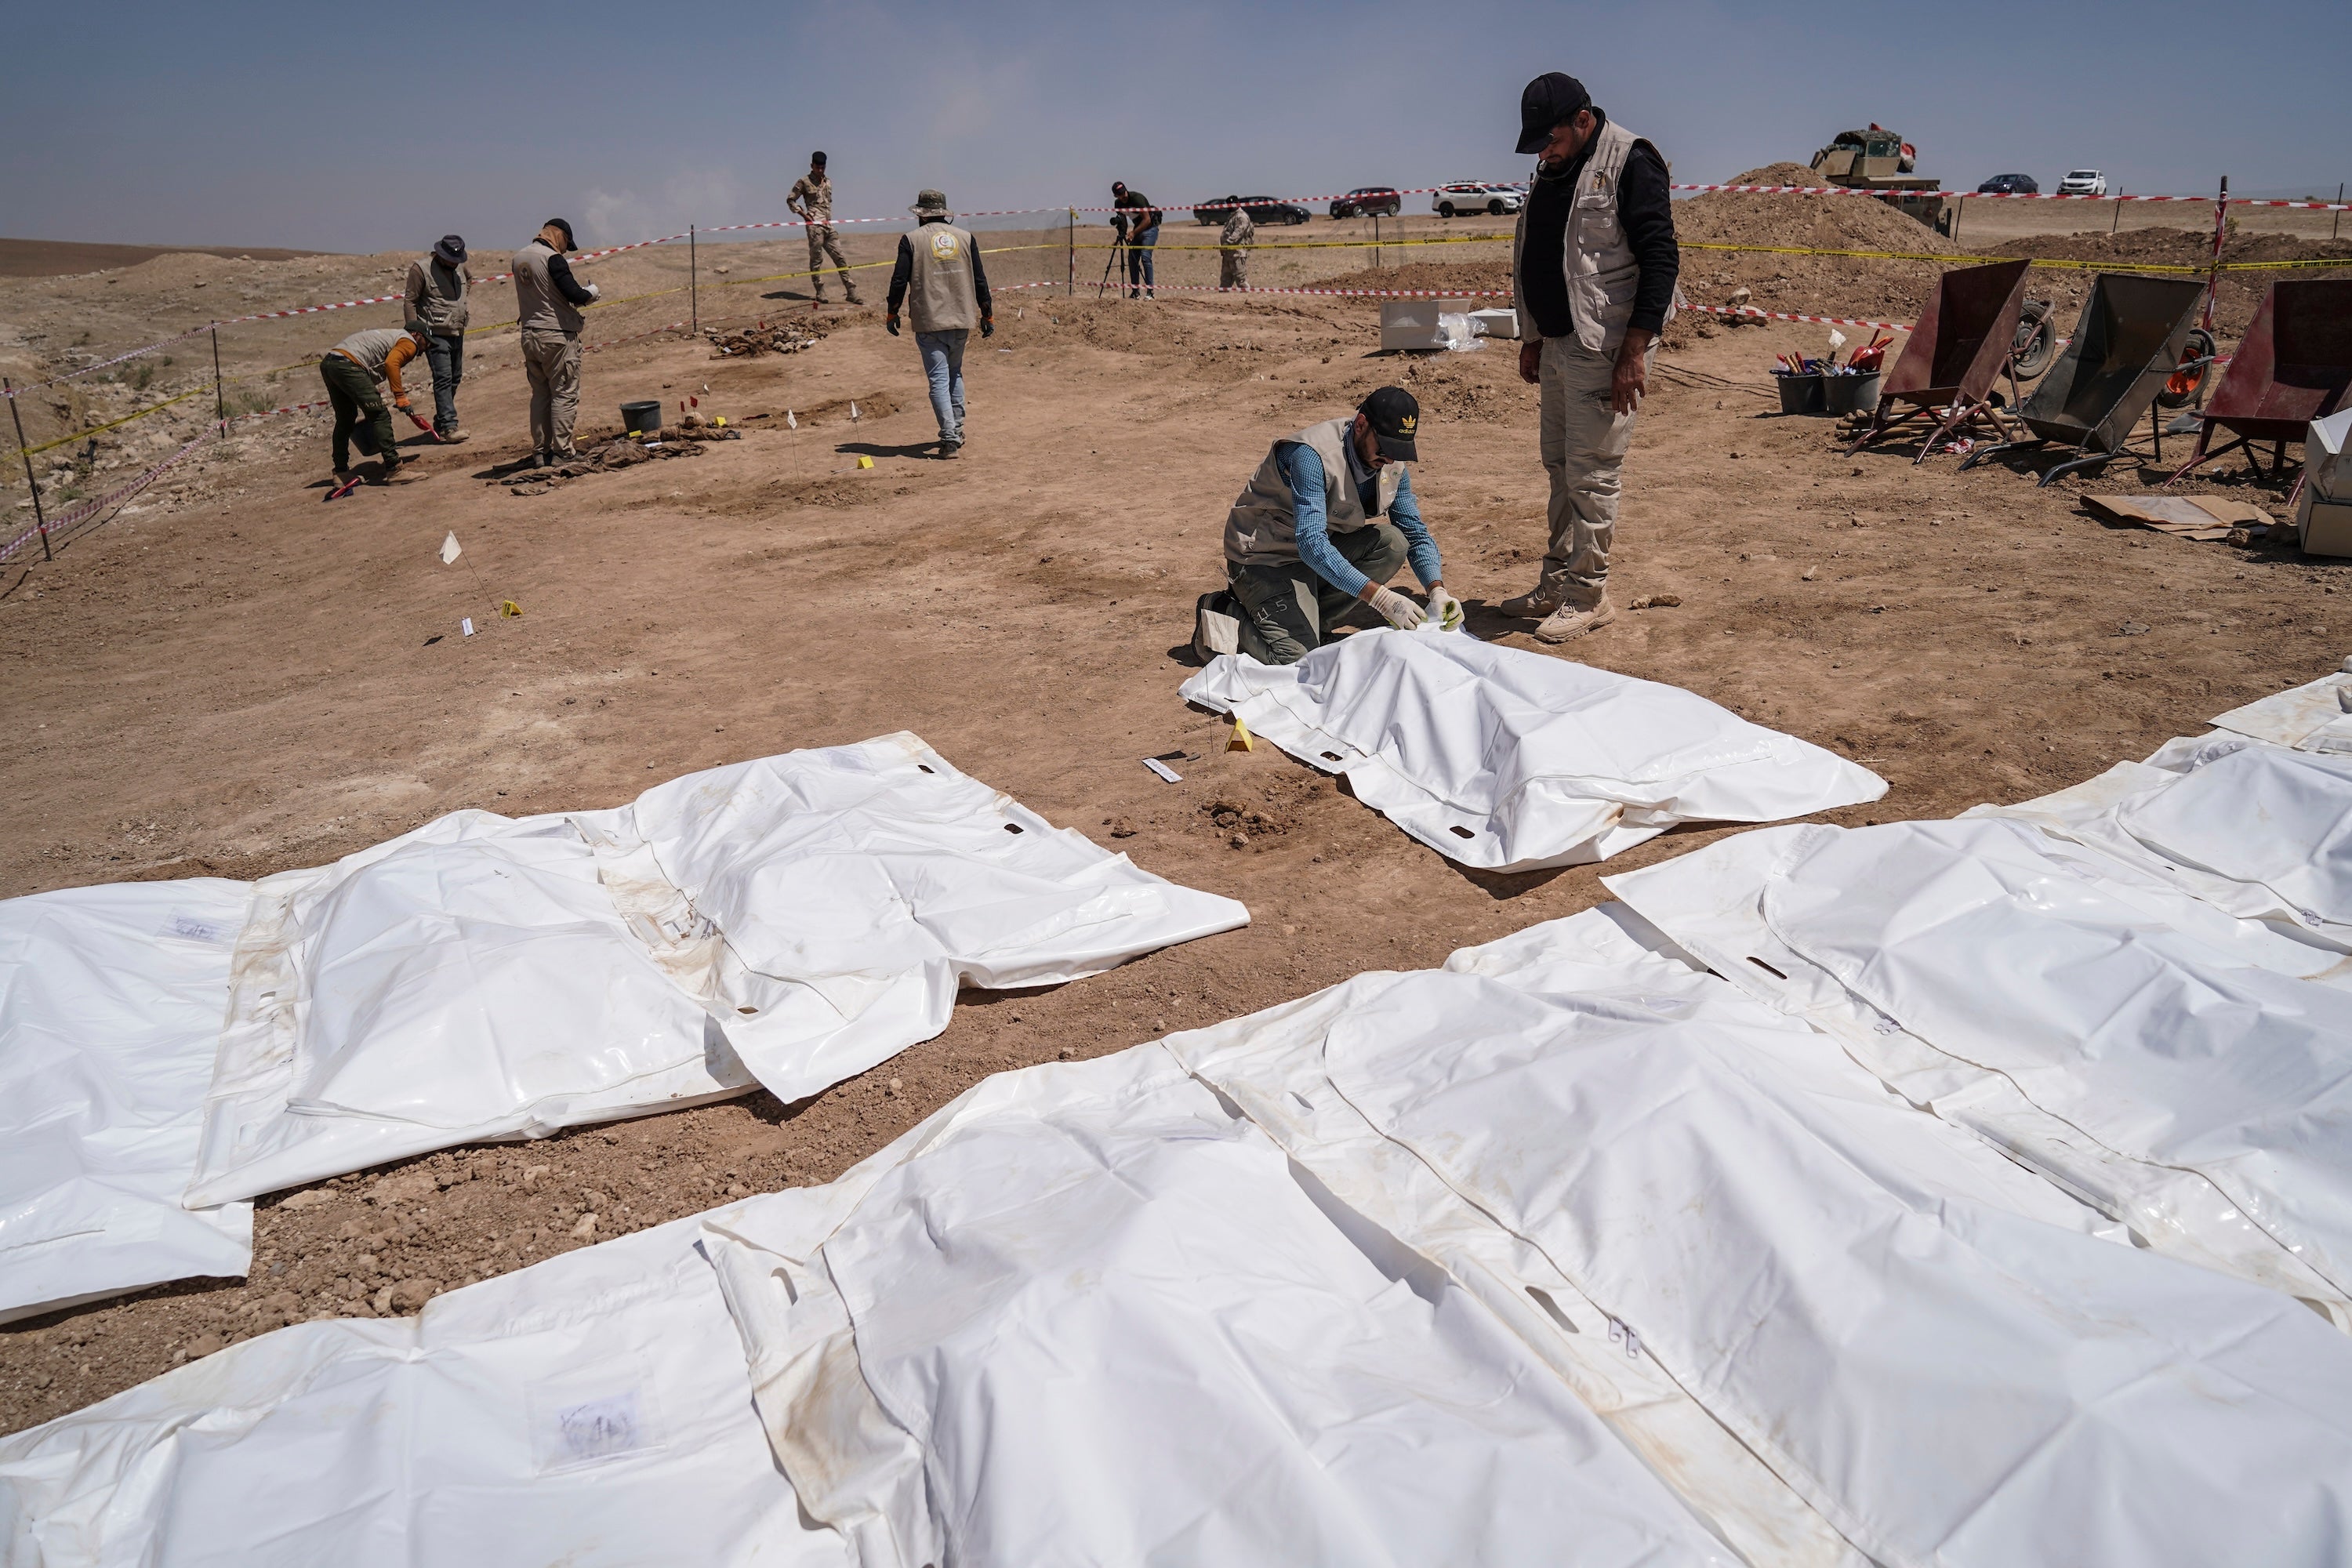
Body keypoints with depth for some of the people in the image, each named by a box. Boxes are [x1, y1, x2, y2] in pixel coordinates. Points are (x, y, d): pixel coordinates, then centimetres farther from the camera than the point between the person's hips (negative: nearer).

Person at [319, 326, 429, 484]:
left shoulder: (390, 334, 32)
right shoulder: (409, 342, 4)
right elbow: (391, 363, -15)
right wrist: (401, 397, -16)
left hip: (327, 363, 10)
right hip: (348, 365, -10)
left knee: (345, 420, 21)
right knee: (380, 416, -7)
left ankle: (341, 473, 27)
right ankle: (394, 471, -10)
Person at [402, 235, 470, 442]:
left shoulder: (459, 268, 10)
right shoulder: (421, 269, -11)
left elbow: (468, 280, 31)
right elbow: (409, 301, -10)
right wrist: (414, 329, -17)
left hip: (458, 334, 8)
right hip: (435, 336, -8)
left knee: (454, 378, 11)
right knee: (443, 379, -14)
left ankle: (440, 423, 22)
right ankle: (449, 425, -18)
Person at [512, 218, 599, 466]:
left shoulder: (519, 258, 12)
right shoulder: (552, 258, -13)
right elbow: (575, 295, -19)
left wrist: (578, 289, 16)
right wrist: (591, 290, 3)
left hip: (529, 334, 8)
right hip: (558, 335, -8)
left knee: (540, 394, 13)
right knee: (564, 395, -2)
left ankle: (540, 452, 15)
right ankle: (561, 452, -3)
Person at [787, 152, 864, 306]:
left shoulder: (828, 183, 17)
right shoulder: (804, 182, -1)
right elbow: (790, 200, 2)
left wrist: (829, 216, 13)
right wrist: (804, 215, -6)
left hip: (829, 225, 6)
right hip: (815, 225, -6)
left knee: (840, 258, 1)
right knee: (816, 260, -2)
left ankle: (851, 293, 1)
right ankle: (820, 294, 4)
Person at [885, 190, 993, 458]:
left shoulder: (911, 240, -2)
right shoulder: (965, 237, 6)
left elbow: (899, 280, -4)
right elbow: (980, 279, 6)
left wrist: (892, 314, 9)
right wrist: (987, 314, 15)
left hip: (929, 323, -4)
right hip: (962, 320, 4)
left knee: (939, 380, -4)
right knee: (955, 374, 21)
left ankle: (950, 440, -13)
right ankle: (956, 432, 23)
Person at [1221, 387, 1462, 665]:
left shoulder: (1392, 464, -6)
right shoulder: (1311, 456, -30)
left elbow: (1416, 533, 0)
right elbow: (1311, 544, -38)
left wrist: (1437, 590, -19)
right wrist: (1379, 596, -44)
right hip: (1265, 558, -7)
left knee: (1393, 542, -17)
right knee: (1297, 656, -24)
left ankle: (1315, 620, -3)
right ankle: (1232, 615, 6)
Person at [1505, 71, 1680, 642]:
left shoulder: (1629, 163, -11)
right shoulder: (1552, 172, 14)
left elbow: (1660, 259, -16)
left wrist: (1634, 352, -21)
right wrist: (1532, 337, 20)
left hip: (1605, 347, -9)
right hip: (1559, 343, 9)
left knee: (1593, 472, -5)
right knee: (1560, 466, 13)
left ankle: (1589, 595, 4)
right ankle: (1557, 583, 23)